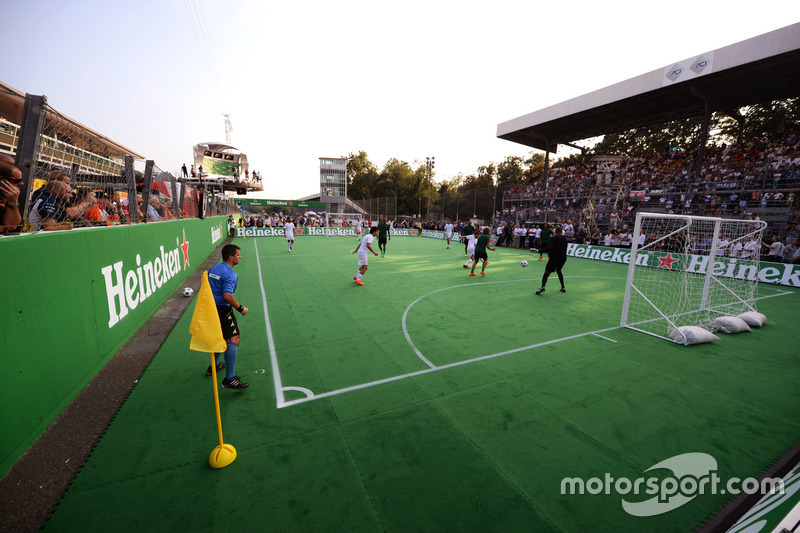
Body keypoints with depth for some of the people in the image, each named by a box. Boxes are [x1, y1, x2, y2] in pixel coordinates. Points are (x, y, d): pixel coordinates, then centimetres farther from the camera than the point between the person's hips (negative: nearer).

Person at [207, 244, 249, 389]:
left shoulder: (212, 269, 11)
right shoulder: (230, 274, -17)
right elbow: (227, 296, -25)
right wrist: (241, 309, -15)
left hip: (209, 308, 10)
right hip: (222, 310, -10)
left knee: (220, 337, 27)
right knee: (233, 340, -10)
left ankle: (214, 366, 44)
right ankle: (229, 379, -12)